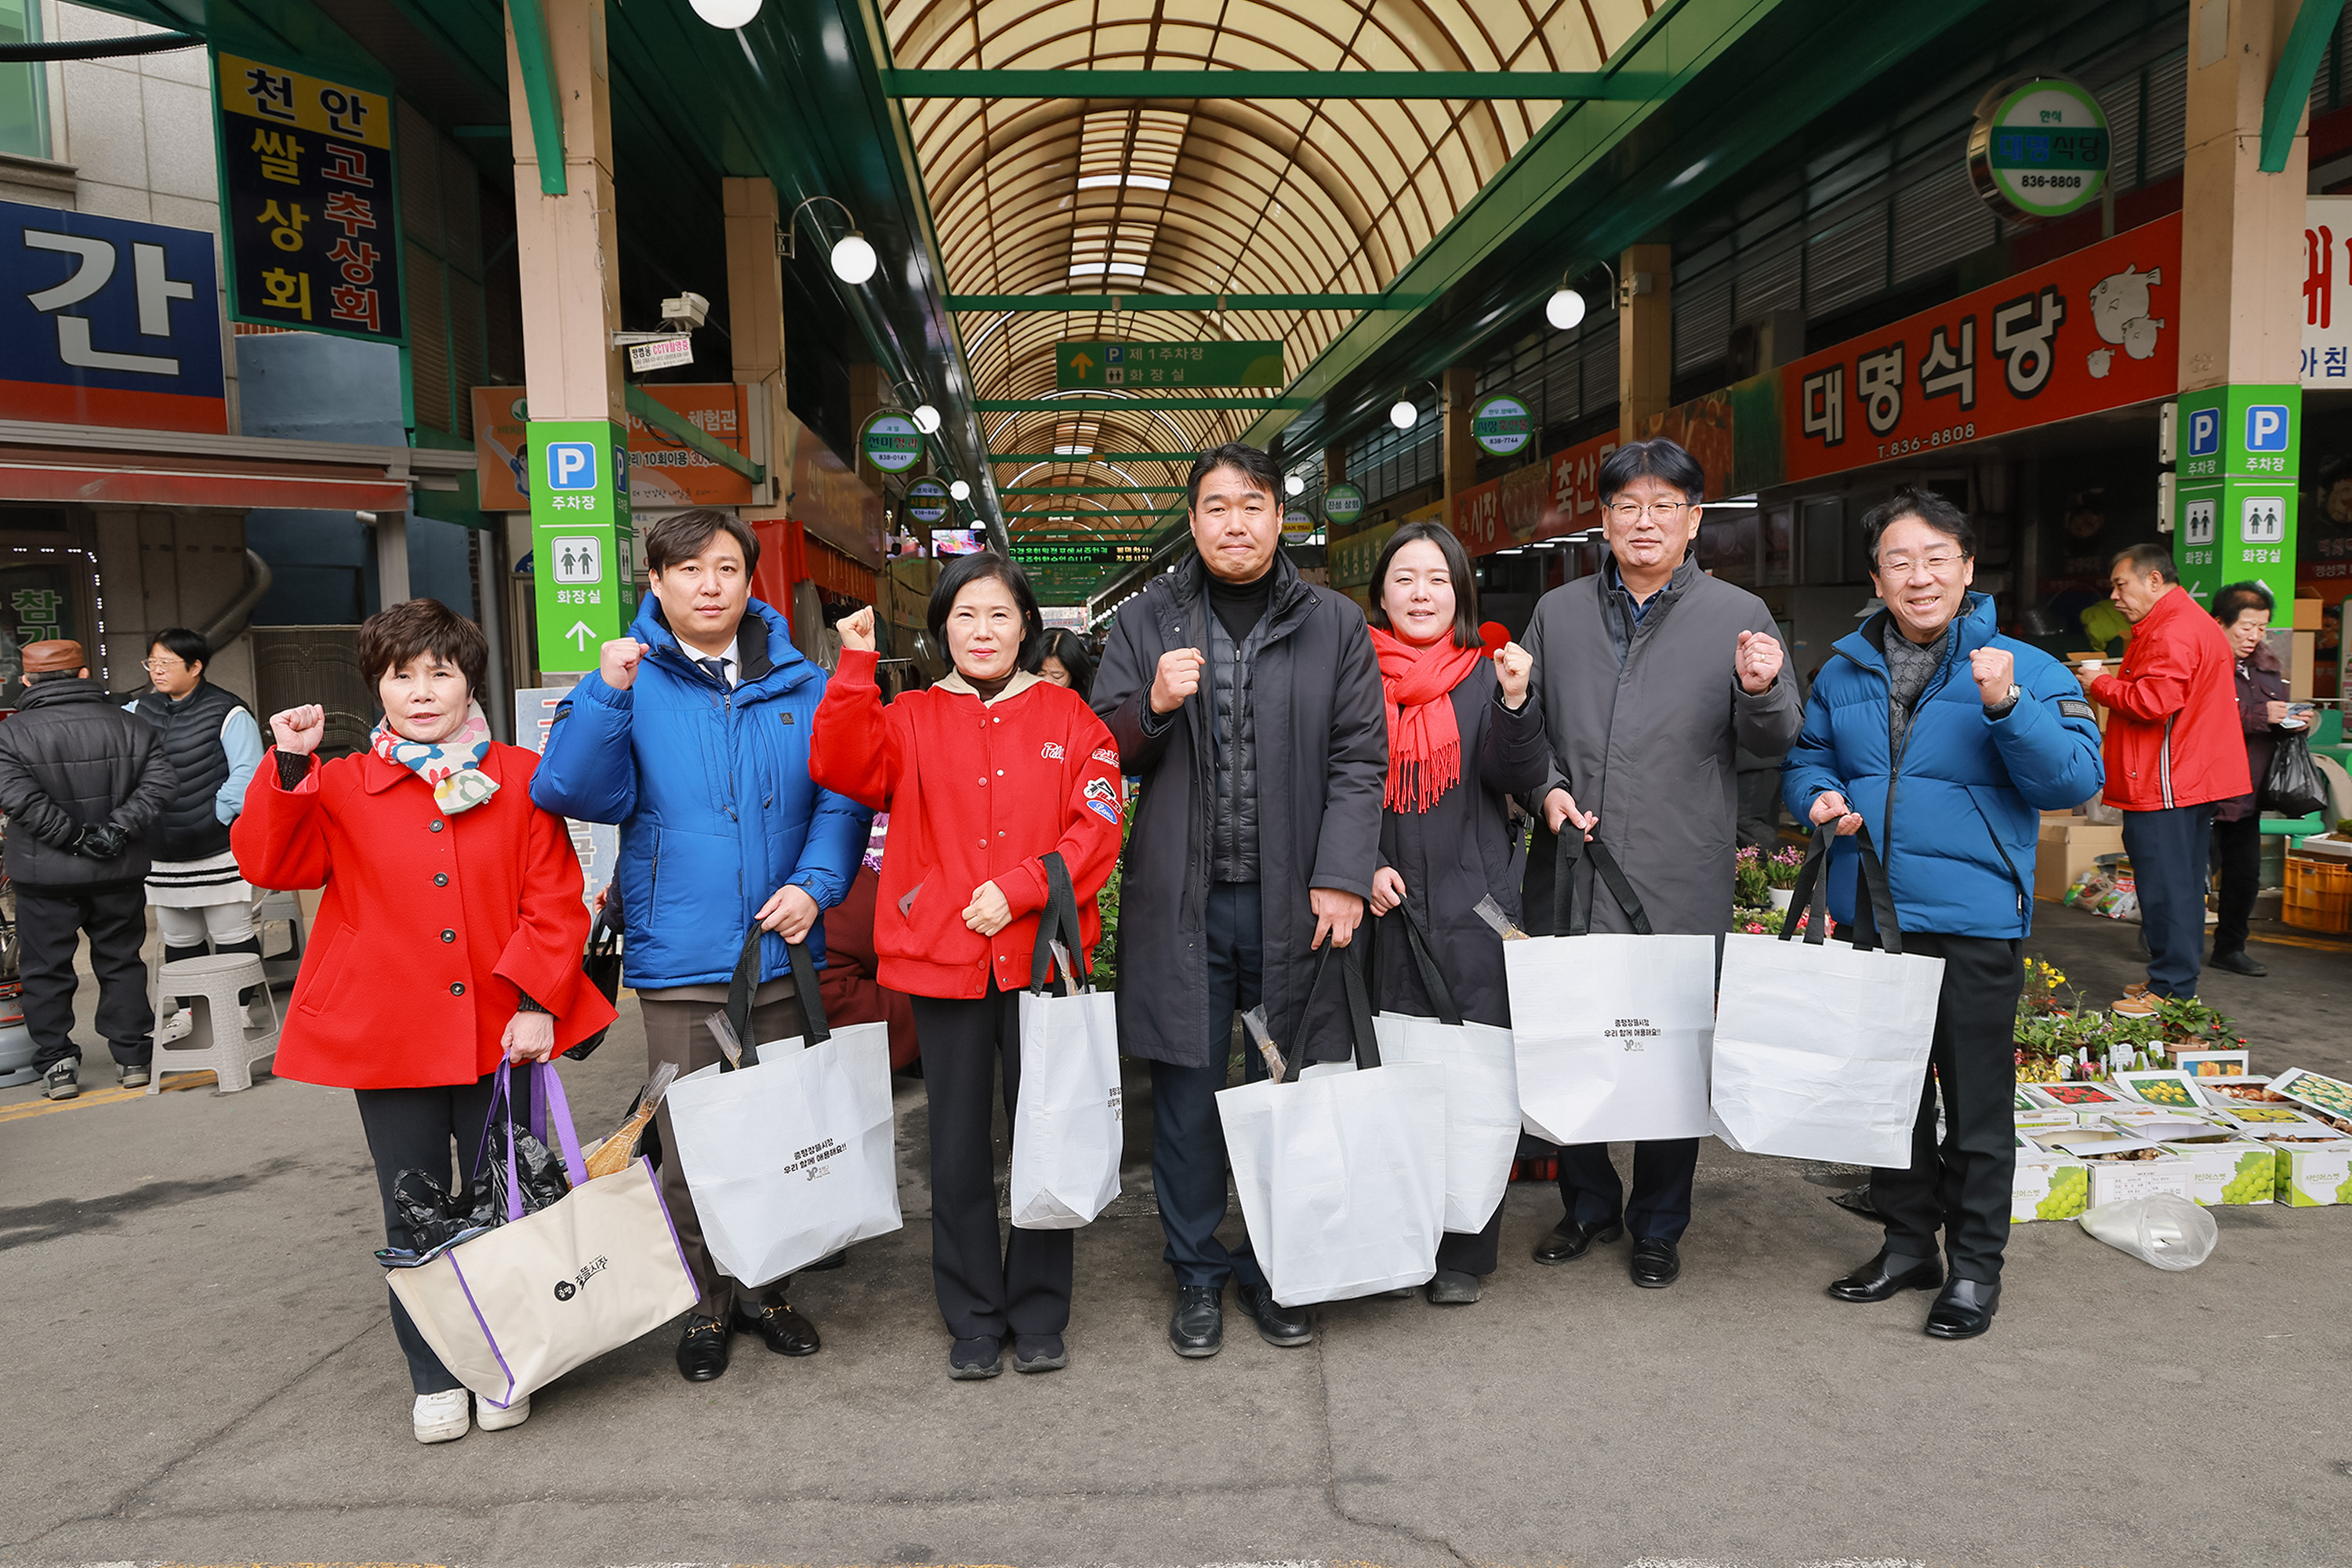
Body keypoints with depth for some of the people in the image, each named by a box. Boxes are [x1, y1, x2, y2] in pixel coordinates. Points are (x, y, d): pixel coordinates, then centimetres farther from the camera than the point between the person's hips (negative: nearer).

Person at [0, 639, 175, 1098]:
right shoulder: (126, 725, -1)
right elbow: (160, 780, -9)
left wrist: (73, 836, -15)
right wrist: (119, 828, -11)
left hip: (46, 875, -2)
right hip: (120, 872, 2)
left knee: (46, 969, 10)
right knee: (121, 961, 13)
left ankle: (57, 1065, 11)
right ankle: (132, 1056, 16)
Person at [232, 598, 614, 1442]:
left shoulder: (518, 776, 1)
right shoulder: (342, 786, 4)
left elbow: (555, 897, -2)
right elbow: (269, 863, -6)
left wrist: (538, 999, -11)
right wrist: (289, 768, -17)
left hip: (497, 1032, 0)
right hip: (389, 1039, 1)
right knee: (413, 1216, 11)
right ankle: (434, 1380, 27)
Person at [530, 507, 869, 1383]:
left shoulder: (799, 685, 6)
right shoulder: (635, 683, 1)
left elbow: (841, 798, 4)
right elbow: (573, 791, -11)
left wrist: (815, 884, -10)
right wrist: (605, 694, -23)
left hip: (782, 951, 2)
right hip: (680, 961, -2)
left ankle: (765, 1288, 32)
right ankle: (705, 1305, 25)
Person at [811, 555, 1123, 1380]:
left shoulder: (1066, 716, 5)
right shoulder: (911, 718, 7)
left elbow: (1098, 826, -4)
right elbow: (843, 768, -11)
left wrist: (1017, 889, -14)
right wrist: (855, 667, -16)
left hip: (1040, 952, -1)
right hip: (942, 957, 1)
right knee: (958, 1143, 9)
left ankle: (1039, 1318, 24)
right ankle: (974, 1320, 24)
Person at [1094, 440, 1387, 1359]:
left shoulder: (1334, 625, 6)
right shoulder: (1146, 622, 7)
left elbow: (1360, 760, 1)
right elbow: (1103, 755, 8)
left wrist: (1343, 878, -9)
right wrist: (1152, 706, -12)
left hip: (1294, 903, 0)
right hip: (1181, 902, 0)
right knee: (1187, 1092, 8)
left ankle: (1277, 1267, 29)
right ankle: (1198, 1273, 26)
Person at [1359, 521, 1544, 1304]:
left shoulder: (1485, 675, 7)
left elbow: (1519, 778, -2)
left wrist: (1515, 703, -18)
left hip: (1473, 907, 0)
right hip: (1384, 906, 0)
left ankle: (1463, 1252, 15)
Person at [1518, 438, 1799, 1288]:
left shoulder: (1739, 615, 4)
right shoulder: (1558, 613, 10)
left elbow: (1772, 740, 1)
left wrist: (1762, 691, -21)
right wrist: (1549, 790, -5)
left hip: (1679, 884, -2)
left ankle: (1658, 1225, 27)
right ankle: (1589, 1203, 32)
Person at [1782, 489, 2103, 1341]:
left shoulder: (2025, 669, -7)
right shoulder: (1844, 669, 7)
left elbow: (2076, 779, -14)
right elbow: (1804, 759, 16)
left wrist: (2006, 708, -28)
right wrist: (1821, 798, -6)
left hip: (1972, 925, -4)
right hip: (1867, 918, 5)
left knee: (1976, 1106, 5)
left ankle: (1975, 1265, 22)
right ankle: (1907, 1243, 33)